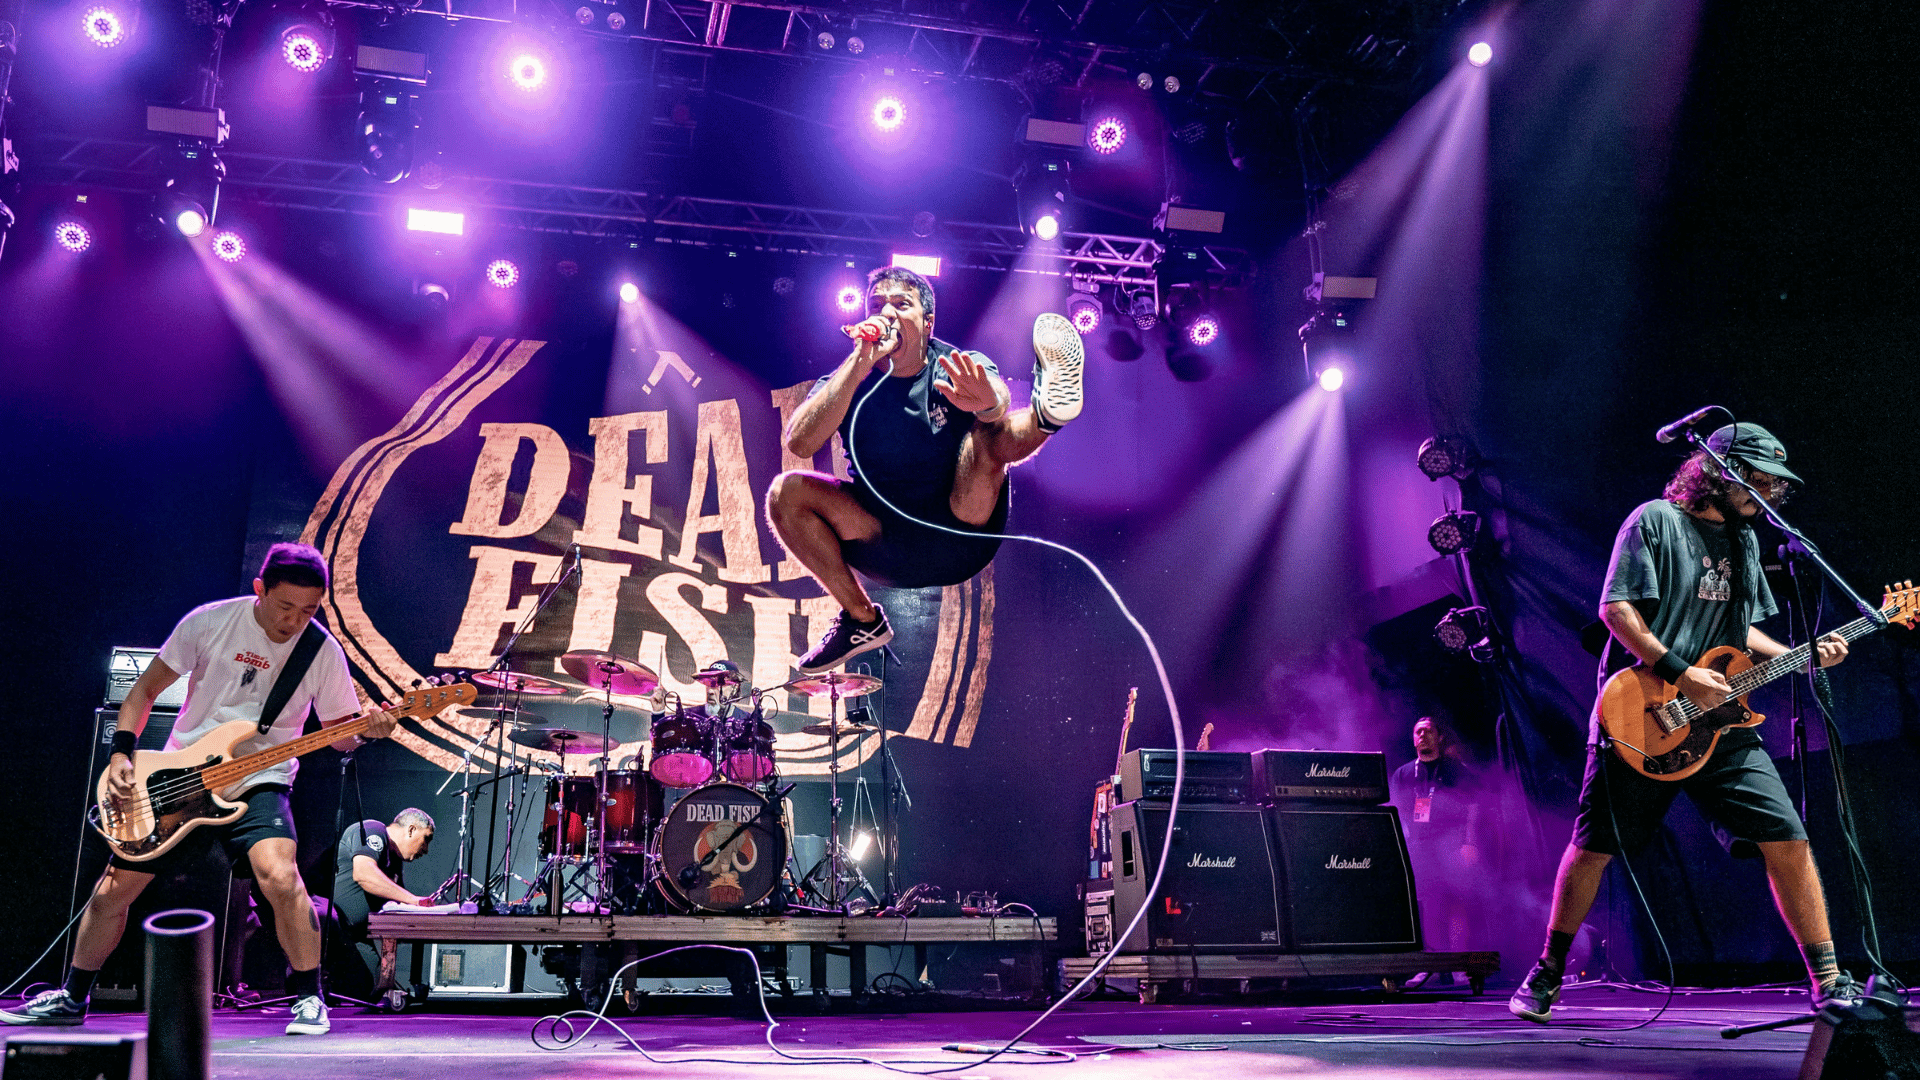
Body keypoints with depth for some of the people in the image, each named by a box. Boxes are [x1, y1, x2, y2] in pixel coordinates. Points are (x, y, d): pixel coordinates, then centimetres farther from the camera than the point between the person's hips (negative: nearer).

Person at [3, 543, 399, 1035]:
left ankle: (309, 998, -12)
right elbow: (146, 687, 3)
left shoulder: (323, 651, -9)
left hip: (257, 781, -2)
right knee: (111, 892, 9)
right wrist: (121, 752, -7)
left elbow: (339, 733, -1)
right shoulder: (209, 622, -8)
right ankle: (72, 999, 35)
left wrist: (368, 730, -23)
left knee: (279, 876, -29)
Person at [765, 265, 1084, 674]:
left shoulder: (957, 370, -1)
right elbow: (799, 443, -17)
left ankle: (1047, 410, -59)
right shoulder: (848, 380, 2)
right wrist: (860, 363, -22)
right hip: (885, 545, 3)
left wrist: (987, 401, -53)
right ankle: (862, 617, -10)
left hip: (961, 533, -2)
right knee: (787, 491, -16)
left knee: (986, 433, -24)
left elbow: (999, 400, -27)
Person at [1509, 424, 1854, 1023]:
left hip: (1719, 719, 6)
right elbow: (1616, 607, -13)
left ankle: (1829, 983, 7)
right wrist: (1680, 673, -19)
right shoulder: (1655, 520, -5)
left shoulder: (1744, 539, 17)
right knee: (1593, 848, -1)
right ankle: (1547, 974, 15)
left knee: (1788, 839, -4)